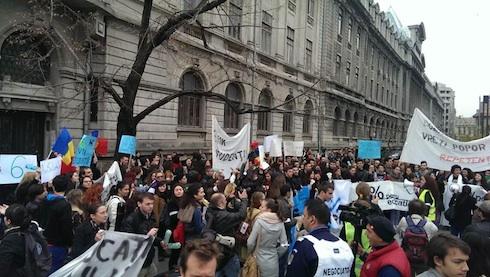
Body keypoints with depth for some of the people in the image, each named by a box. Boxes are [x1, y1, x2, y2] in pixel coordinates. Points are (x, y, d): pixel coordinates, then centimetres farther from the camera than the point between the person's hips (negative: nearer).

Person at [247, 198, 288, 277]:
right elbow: (284, 245, -4)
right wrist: (275, 254, 13)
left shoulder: (259, 221, -17)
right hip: (274, 261, 3)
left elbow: (250, 243, -12)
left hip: (260, 261, -3)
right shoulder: (280, 223, -7)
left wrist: (250, 253, 8)